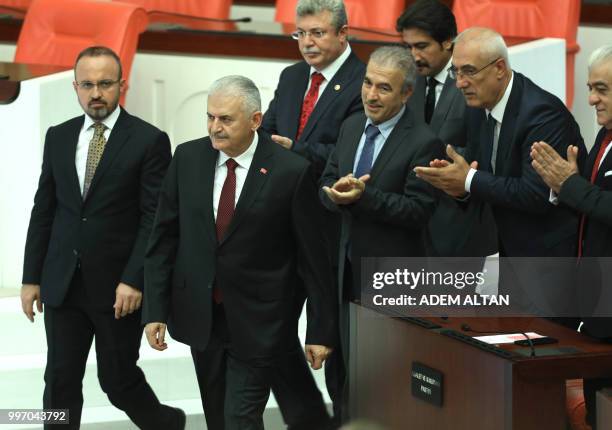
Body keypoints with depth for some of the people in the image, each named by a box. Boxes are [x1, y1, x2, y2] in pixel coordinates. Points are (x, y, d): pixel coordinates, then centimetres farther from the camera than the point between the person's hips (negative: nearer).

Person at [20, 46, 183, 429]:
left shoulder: (150, 140, -6)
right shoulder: (58, 137, 8)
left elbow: (155, 219, -10)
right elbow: (43, 211, 10)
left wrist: (134, 280, -16)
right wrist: (32, 277, 7)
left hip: (119, 286, -4)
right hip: (62, 283, 4)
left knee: (118, 379, 7)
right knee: (60, 383, 5)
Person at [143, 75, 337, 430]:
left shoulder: (292, 171, -13)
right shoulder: (188, 158, -1)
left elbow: (314, 257, -9)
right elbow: (164, 238, 3)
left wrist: (321, 330, -7)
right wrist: (156, 309, -1)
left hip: (259, 321, -5)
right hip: (201, 317, 5)